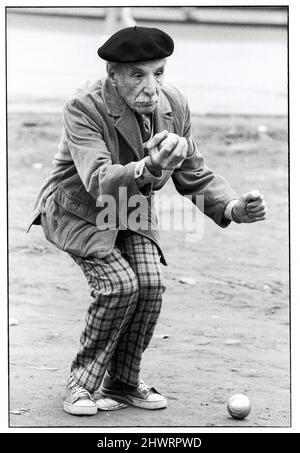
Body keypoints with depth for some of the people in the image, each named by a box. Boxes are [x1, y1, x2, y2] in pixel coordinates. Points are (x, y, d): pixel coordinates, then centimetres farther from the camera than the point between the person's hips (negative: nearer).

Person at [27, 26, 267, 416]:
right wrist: (149, 168, -62)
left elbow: (195, 176, -3)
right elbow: (98, 182, -42)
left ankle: (123, 383, 6)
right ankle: (82, 383, -4)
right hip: (80, 212, -5)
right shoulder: (84, 109, -29)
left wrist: (233, 208, -22)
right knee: (121, 284, -23)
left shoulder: (173, 105, -13)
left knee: (151, 284, -14)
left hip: (133, 212, 5)